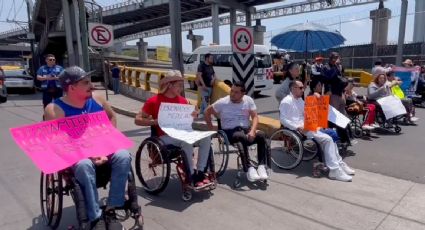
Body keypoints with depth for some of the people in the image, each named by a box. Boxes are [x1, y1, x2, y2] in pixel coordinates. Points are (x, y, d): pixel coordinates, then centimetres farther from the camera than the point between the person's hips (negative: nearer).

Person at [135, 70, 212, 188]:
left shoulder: (182, 100, 9)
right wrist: (156, 121, -18)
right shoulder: (154, 101, -6)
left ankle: (200, 172, -9)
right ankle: (192, 176, -17)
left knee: (206, 137, -17)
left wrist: (192, 115, -4)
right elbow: (138, 120, -3)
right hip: (165, 136, -6)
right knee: (187, 142, -34)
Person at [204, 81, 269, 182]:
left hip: (246, 129, 3)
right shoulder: (222, 102, -1)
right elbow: (207, 111, 9)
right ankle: (249, 169, -34)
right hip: (229, 132, -3)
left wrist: (252, 131, -18)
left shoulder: (248, 100, 4)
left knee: (261, 135, -27)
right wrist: (211, 127, 1)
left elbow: (255, 117, -1)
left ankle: (261, 166, -24)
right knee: (242, 137, -37)